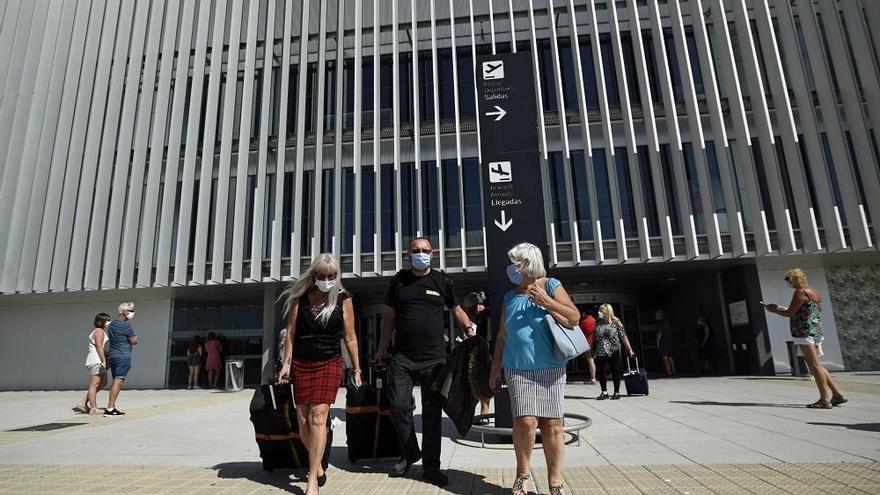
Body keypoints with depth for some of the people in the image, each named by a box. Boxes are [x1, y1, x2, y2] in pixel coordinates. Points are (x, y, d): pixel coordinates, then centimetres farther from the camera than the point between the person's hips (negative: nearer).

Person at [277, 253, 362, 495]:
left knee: (318, 417, -12)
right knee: (303, 420, 5)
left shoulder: (343, 299, -2)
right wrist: (286, 363, -1)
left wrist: (357, 369, 3)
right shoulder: (300, 297, 3)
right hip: (301, 364, 3)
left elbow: (350, 337, 1)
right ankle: (317, 465, 30)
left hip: (329, 364, -2)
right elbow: (290, 332, 5)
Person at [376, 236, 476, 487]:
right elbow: (390, 315, 14)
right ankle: (409, 453, 25)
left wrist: (468, 328, -1)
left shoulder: (442, 281, 4)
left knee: (432, 413, 4)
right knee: (399, 407, 0)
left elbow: (456, 309, 15)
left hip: (434, 358, -1)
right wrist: (382, 347, 14)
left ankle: (431, 467, 18)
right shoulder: (398, 281, 7)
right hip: (402, 357, 1)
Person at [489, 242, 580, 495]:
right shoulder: (510, 297, 11)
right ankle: (522, 474, 11)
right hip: (518, 370, 2)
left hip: (551, 369, -1)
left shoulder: (551, 286, 3)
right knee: (525, 421, -10)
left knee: (552, 424, 0)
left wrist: (546, 301, -14)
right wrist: (495, 368, 14)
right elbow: (502, 336, 15)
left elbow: (574, 318, -4)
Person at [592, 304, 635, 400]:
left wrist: (629, 349, -7)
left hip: (613, 352, -3)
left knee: (615, 372, 6)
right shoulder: (598, 322, 6)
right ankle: (604, 392, 16)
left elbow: (623, 336, -4)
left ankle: (617, 392, 20)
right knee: (601, 372, 4)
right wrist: (591, 349, 12)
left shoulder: (616, 322, -4)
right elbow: (594, 337, 13)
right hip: (600, 352, 3)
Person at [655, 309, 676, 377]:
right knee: (670, 358, 13)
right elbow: (670, 332, 17)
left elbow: (659, 332, -12)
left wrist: (658, 341, -8)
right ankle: (673, 372, 15)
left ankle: (669, 373, -12)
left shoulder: (660, 322, -8)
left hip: (663, 341, -8)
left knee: (665, 358, -8)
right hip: (670, 340, 8)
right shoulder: (667, 322, 15)